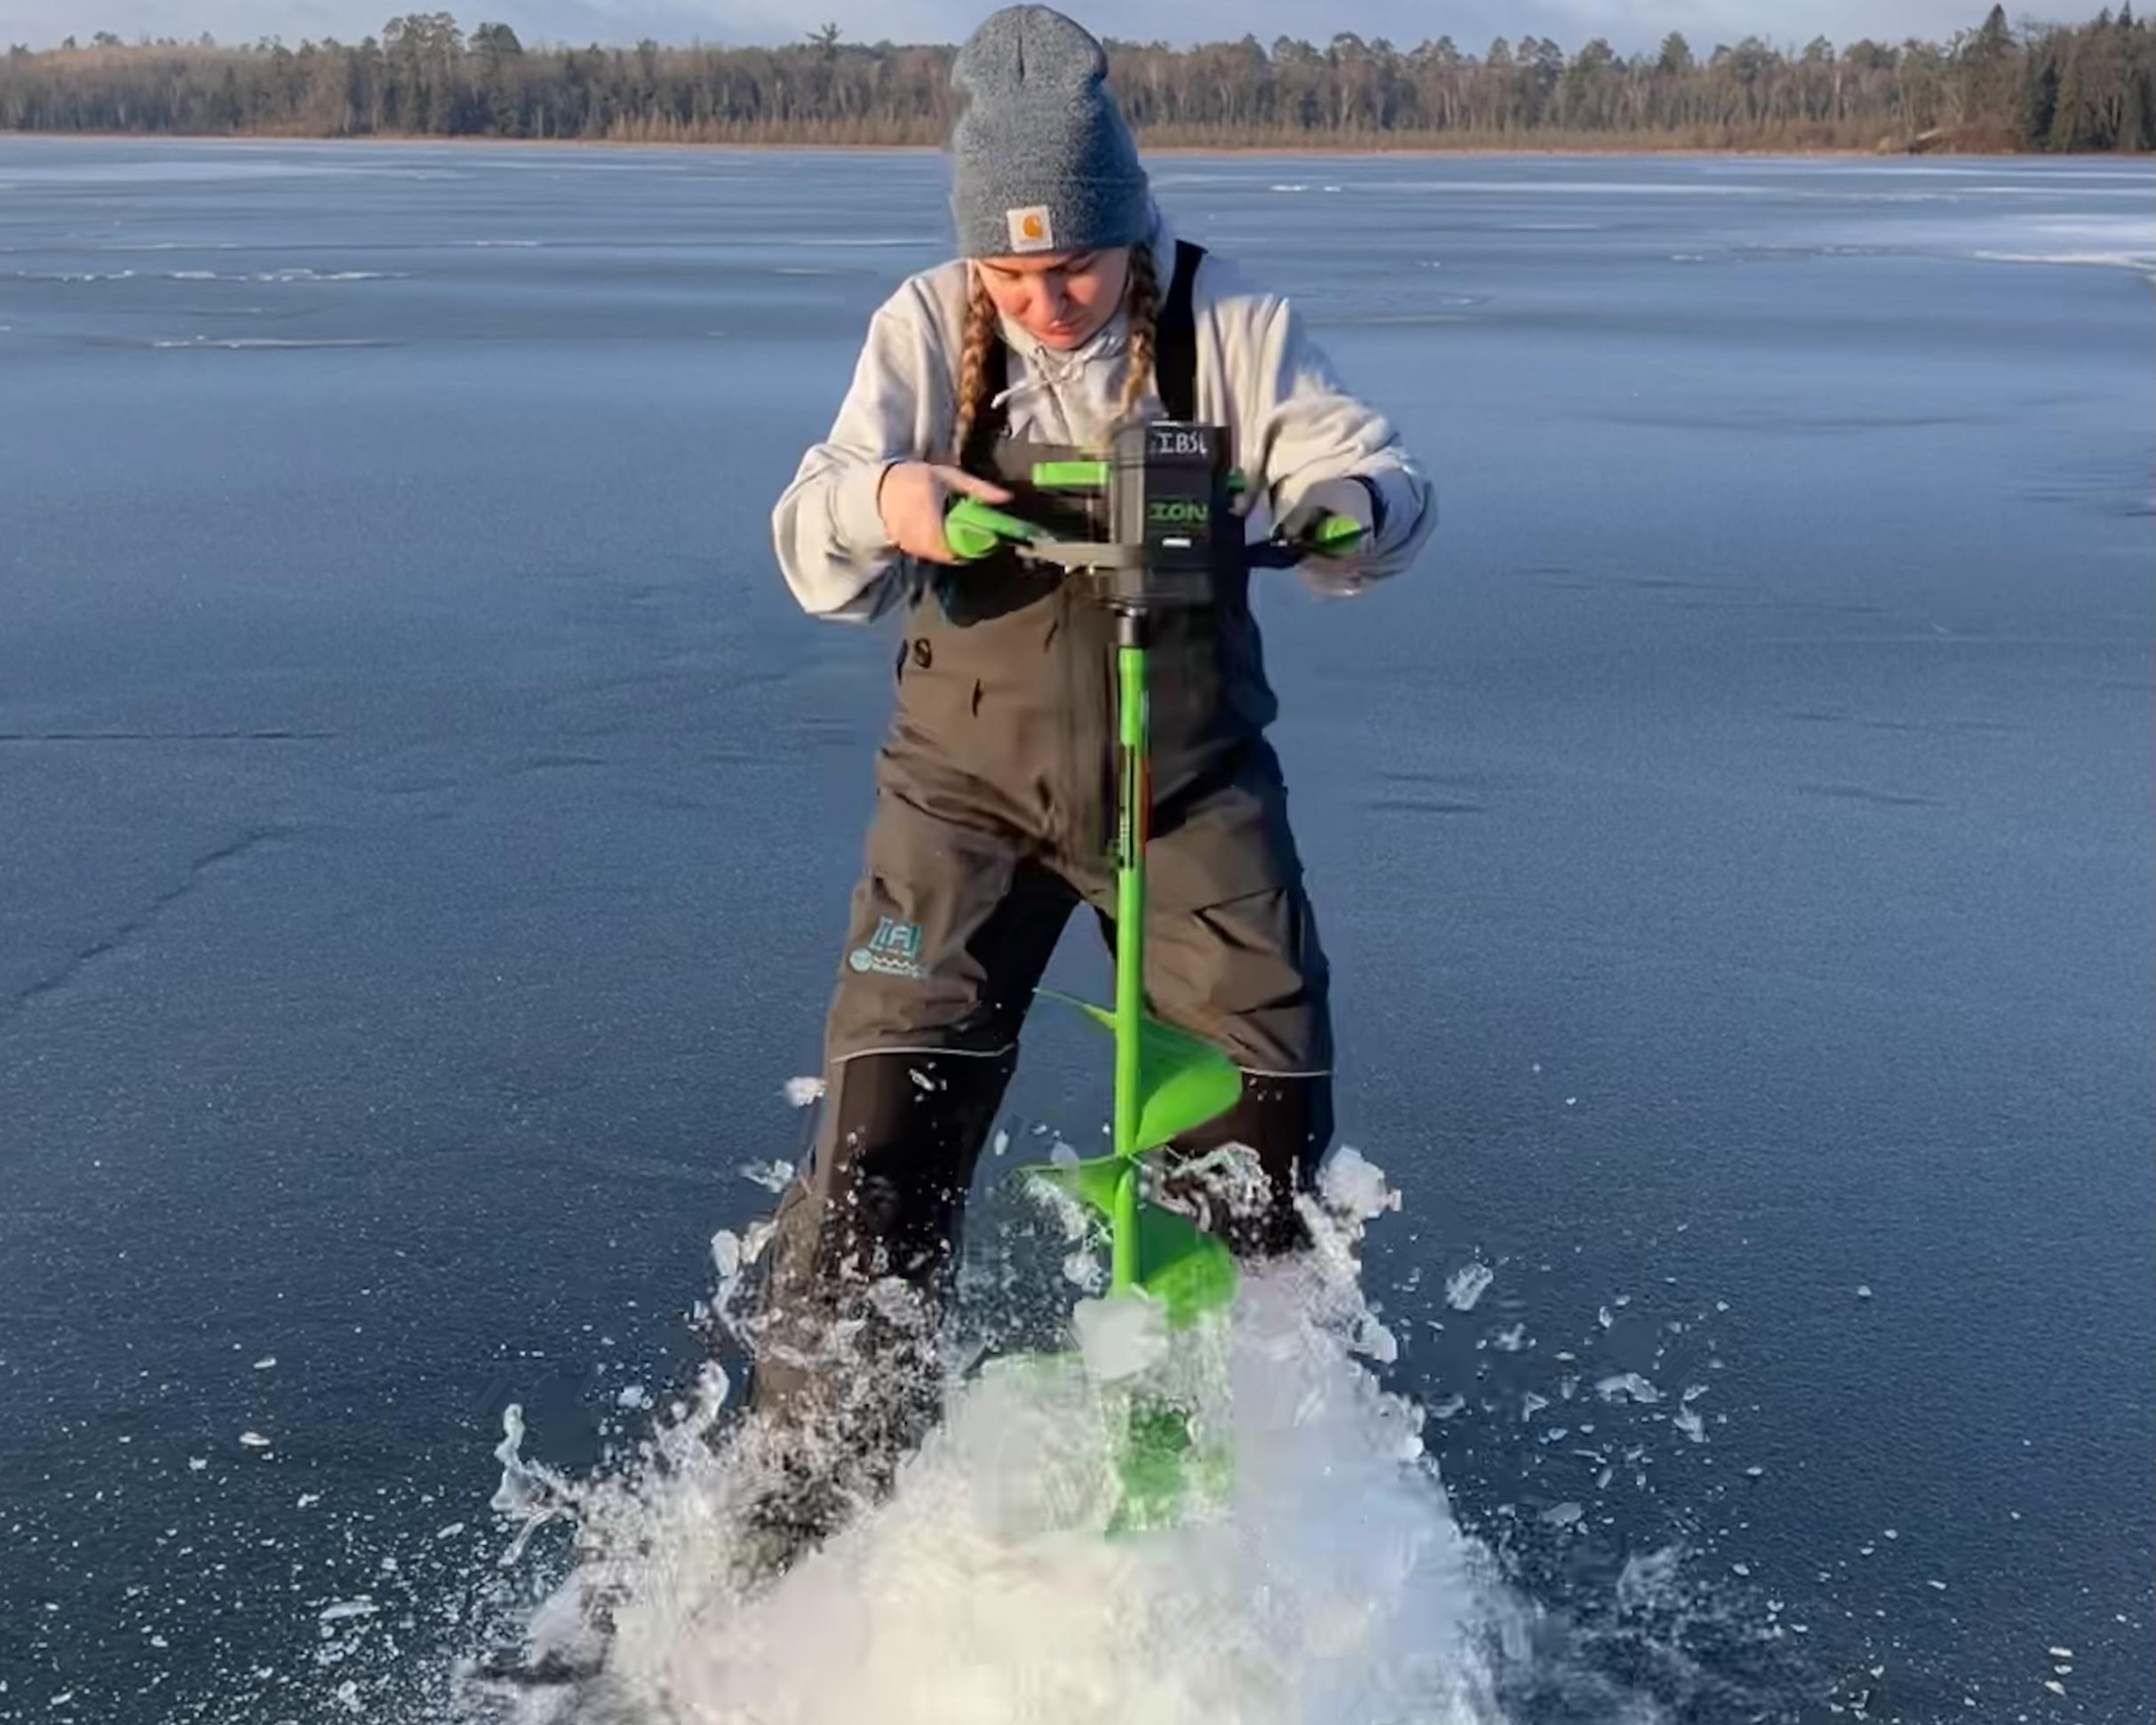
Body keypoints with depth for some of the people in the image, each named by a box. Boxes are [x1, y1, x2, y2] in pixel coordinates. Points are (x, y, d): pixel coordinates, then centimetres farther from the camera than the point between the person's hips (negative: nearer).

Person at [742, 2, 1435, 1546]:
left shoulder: (1229, 322, -8)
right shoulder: (927, 329, -8)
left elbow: (1377, 474, -15)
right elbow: (820, 562, -16)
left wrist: (1349, 508, -40)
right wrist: (878, 503, -41)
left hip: (1193, 783, 1)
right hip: (971, 783, 0)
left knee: (1270, 1121, 3)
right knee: (882, 1132, -8)